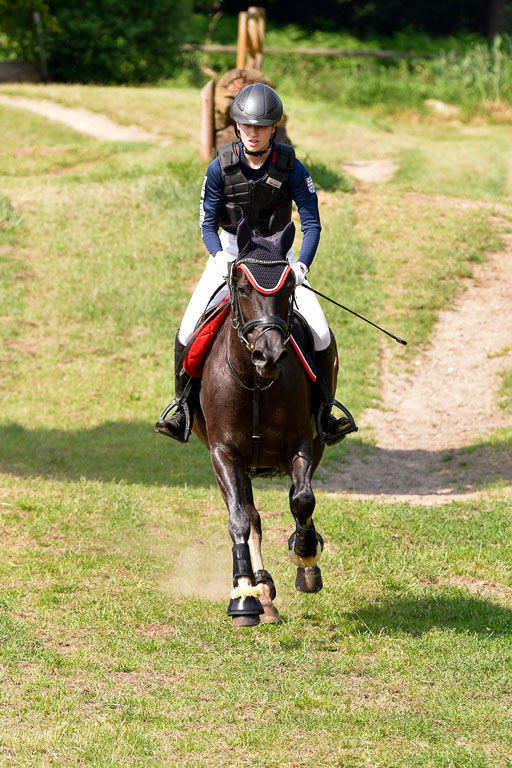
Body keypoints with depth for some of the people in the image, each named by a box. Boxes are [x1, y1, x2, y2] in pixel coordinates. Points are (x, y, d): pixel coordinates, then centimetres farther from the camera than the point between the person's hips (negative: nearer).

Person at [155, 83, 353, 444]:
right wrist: (221, 257, -30)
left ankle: (323, 408, 6)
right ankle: (184, 405, 8)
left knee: (321, 335, -14)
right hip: (229, 249, 0)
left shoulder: (291, 168, -15)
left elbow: (312, 223, -14)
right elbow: (207, 222, -9)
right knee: (189, 331, -13)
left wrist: (301, 265, -32)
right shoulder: (221, 168, -14)